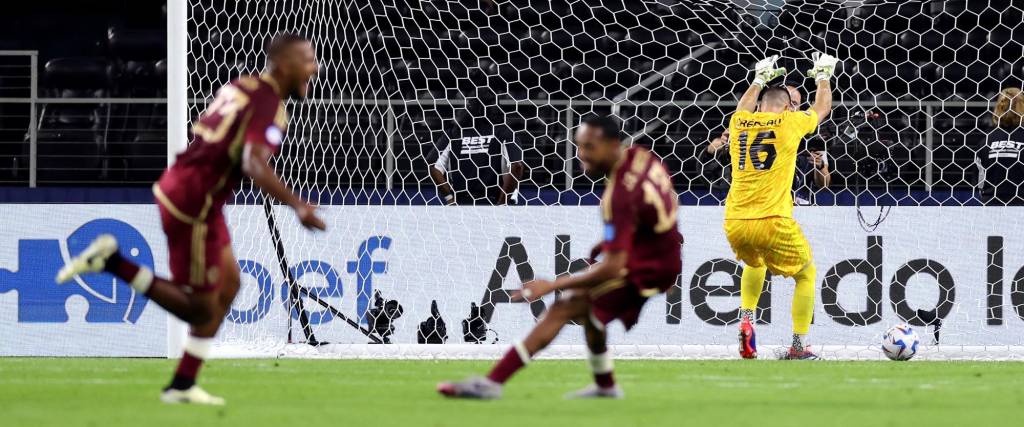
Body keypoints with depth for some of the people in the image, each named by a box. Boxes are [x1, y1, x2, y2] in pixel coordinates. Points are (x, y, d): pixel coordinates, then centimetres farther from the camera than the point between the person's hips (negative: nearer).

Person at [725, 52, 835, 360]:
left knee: (754, 263, 35)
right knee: (806, 274, 16)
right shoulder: (790, 122, 1)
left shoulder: (739, 123, 10)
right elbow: (822, 108, 22)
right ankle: (799, 345, 8)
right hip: (773, 222, -4)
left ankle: (746, 319, 14)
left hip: (735, 223, 4)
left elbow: (745, 108, 37)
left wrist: (760, 79, 53)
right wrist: (823, 76, 39)